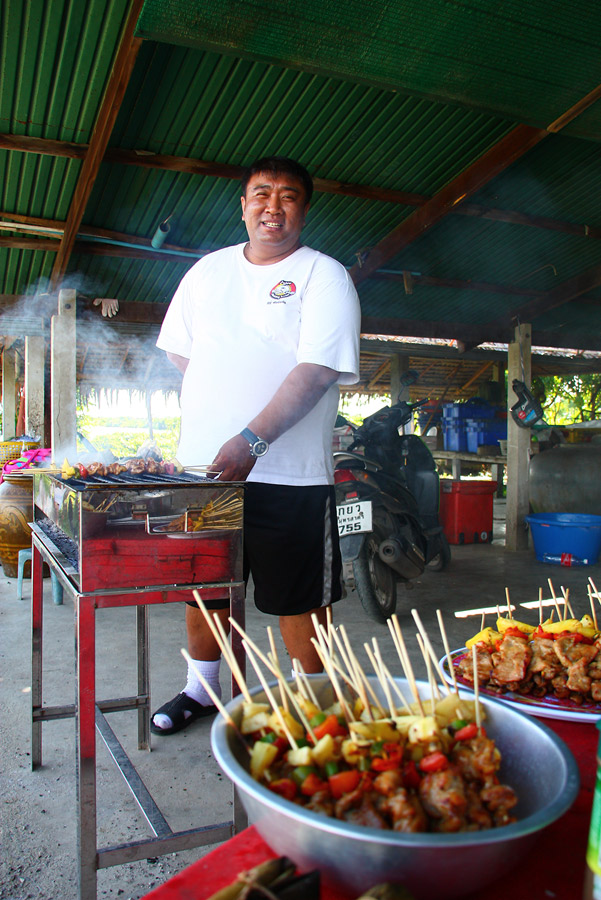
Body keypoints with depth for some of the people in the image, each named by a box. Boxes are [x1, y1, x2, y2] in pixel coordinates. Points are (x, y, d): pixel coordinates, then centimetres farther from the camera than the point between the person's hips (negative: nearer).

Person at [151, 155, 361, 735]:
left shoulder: (324, 276, -3)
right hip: (201, 466, 5)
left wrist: (252, 439, -26)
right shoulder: (208, 270, 14)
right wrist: (211, 408, 3)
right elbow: (178, 349, 20)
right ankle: (201, 691, 38)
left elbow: (318, 370, -16)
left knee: (300, 598, 4)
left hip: (287, 472, -5)